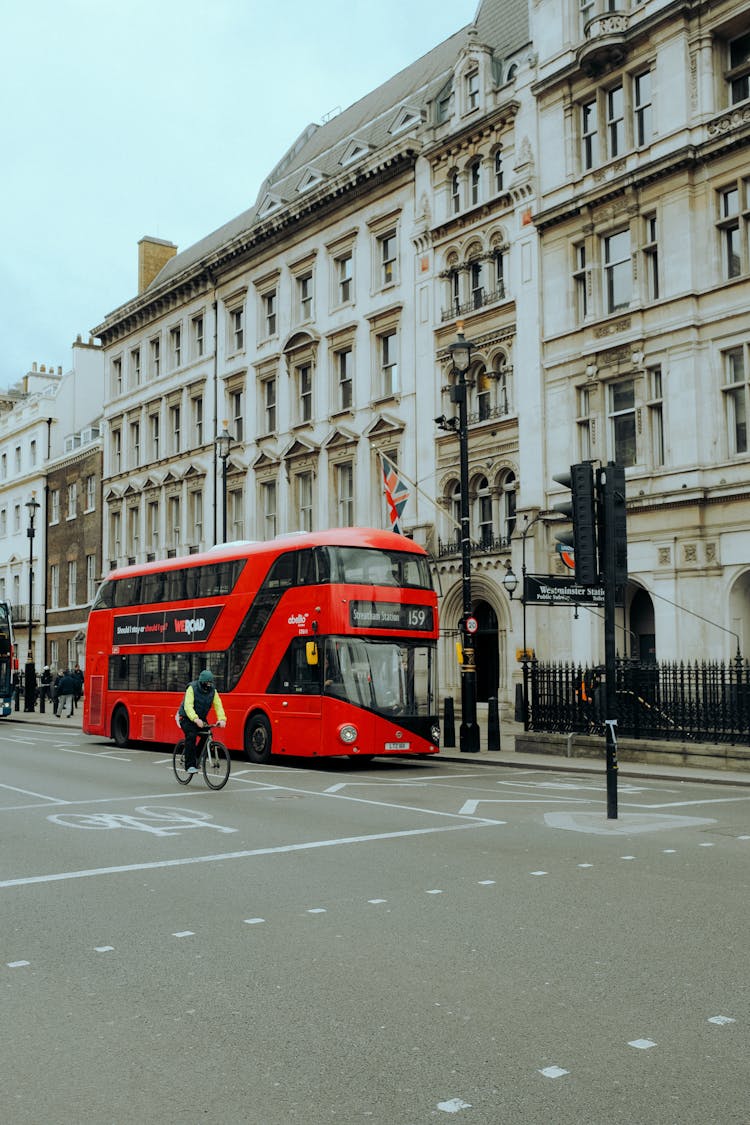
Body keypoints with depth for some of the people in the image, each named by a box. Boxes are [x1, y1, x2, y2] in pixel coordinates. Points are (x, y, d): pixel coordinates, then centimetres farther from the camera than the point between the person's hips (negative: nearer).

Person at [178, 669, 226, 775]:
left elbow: (218, 705, -13)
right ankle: (190, 765, -22)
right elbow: (188, 706, -31)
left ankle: (197, 758, 6)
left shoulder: (213, 691, -5)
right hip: (187, 717, -5)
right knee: (191, 736, -26)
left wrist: (221, 719, -32)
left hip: (201, 718, 5)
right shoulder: (192, 688, -20)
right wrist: (195, 719, -47)